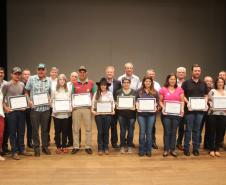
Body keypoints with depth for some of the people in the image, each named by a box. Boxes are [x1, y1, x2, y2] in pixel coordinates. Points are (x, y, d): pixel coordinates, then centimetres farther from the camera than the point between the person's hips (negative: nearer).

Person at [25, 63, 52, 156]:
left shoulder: (49, 80, 6)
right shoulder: (31, 79, 1)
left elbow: (51, 93, 15)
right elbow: (26, 91, 6)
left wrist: (50, 100, -2)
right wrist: (29, 100, -7)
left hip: (46, 108, 2)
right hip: (35, 108, -2)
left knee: (45, 128, 10)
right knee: (35, 129, 5)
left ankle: (45, 146, 22)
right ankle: (36, 148, 17)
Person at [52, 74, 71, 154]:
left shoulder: (68, 91, 5)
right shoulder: (54, 90, 2)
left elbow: (71, 101, 7)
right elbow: (52, 101, 2)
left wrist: (69, 108, -9)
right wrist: (54, 108, -12)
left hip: (66, 113, 1)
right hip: (57, 114, -1)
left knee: (65, 131, 7)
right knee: (57, 131, 5)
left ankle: (64, 146, 18)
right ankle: (58, 147, 16)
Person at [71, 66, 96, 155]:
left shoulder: (91, 83, 6)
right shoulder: (74, 84, 7)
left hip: (87, 107, -1)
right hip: (76, 107, 1)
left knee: (88, 128, 2)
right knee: (75, 128, 4)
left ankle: (88, 147, 10)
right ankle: (75, 147, 12)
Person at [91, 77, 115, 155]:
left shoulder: (110, 94, 6)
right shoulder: (96, 94, 4)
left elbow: (112, 103, 6)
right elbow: (93, 103, 4)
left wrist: (113, 110, -8)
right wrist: (92, 110, -10)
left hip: (107, 114, 1)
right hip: (98, 114, 0)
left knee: (106, 131, 6)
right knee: (100, 132, 1)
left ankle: (106, 148, 17)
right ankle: (100, 148, 10)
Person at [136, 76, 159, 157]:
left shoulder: (155, 92, 7)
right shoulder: (139, 91, 6)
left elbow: (157, 101, 7)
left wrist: (155, 106, -12)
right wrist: (137, 105, -12)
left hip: (151, 114, 1)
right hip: (141, 113, 0)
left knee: (149, 132, 5)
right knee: (142, 132, 0)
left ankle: (148, 150, 15)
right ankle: (141, 150, 12)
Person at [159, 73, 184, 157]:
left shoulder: (180, 89, 8)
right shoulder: (163, 89, 2)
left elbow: (182, 101, 8)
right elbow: (160, 101, 5)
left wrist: (182, 109, -7)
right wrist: (163, 107, -12)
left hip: (177, 113, 2)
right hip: (166, 113, -2)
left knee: (174, 132, 7)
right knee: (167, 132, 0)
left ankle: (173, 149, 16)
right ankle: (166, 149, 9)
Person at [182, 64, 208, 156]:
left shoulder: (203, 83, 10)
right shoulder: (186, 83, -1)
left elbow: (206, 95, 15)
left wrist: (205, 103, -3)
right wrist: (187, 103, -15)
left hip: (200, 110, 3)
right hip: (189, 110, -3)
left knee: (197, 130, 10)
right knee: (188, 130, 1)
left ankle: (196, 148, 18)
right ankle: (186, 149, 10)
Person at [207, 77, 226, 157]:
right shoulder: (212, 91, 4)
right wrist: (211, 106, -14)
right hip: (213, 114, -3)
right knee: (212, 132, 2)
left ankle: (217, 149, 17)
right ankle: (211, 149, 12)